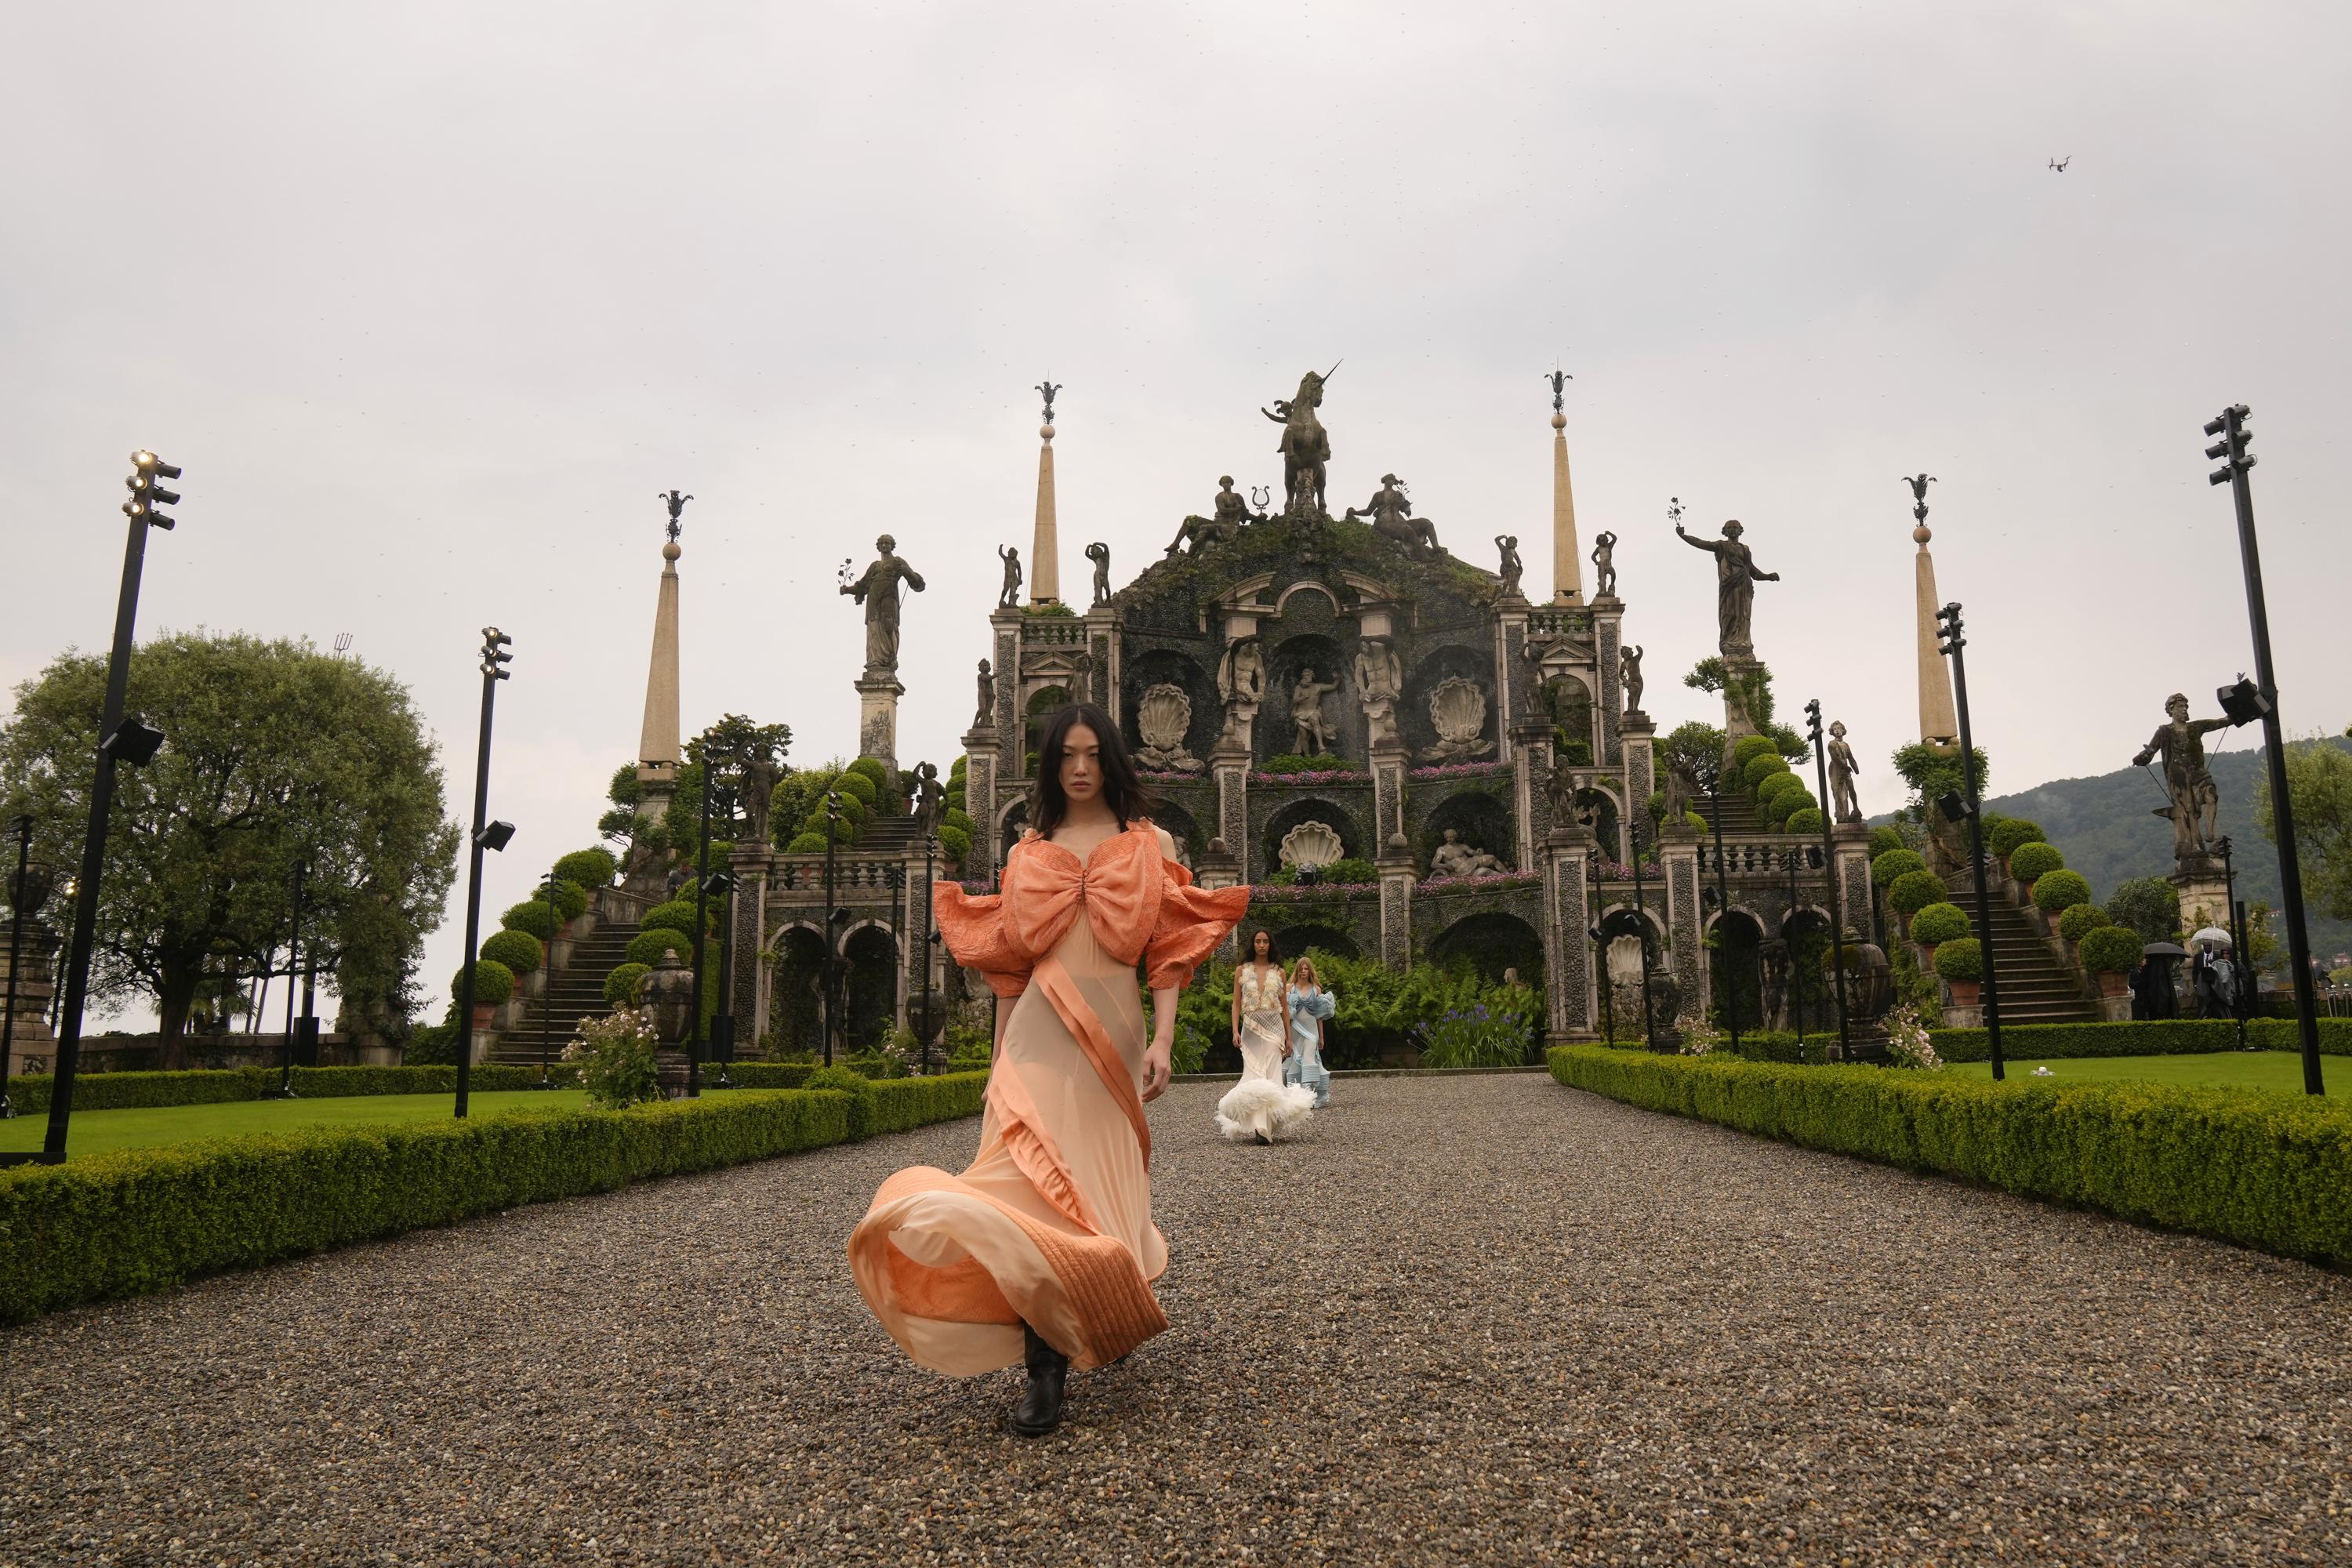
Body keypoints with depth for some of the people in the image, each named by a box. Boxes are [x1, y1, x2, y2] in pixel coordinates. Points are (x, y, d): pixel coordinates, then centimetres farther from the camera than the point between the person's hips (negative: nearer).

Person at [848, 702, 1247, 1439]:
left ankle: (1108, 1312, 36)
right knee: (1037, 1183, -11)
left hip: (1114, 1029, 0)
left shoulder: (1150, 845, 7)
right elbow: (1009, 962, 13)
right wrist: (999, 1058, 10)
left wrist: (1162, 1041, -9)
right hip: (1040, 1032, 1)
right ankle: (1045, 1368, -7)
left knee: (1098, 1181, 7)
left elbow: (1168, 953, 2)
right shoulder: (1029, 851, 12)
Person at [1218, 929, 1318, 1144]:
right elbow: (1236, 1004, 6)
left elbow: (1284, 1007, 12)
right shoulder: (1242, 971, 8)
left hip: (1274, 1029, 0)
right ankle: (1261, 1126, -14)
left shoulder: (1278, 972, 10)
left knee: (1270, 1075, -8)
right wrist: (1235, 1031, -7)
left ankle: (1263, 1126, -6)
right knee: (1255, 1075, -8)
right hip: (1251, 1028, 0)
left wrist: (1288, 1036, 9)